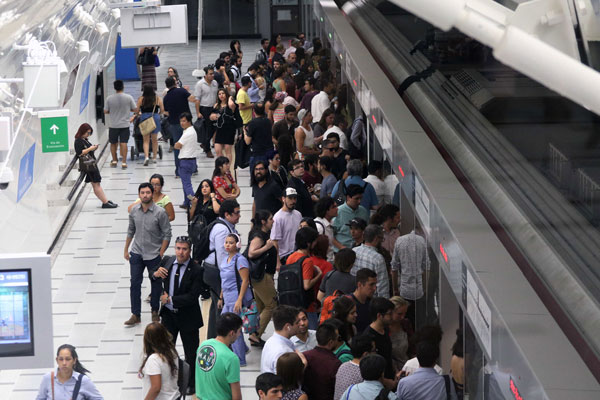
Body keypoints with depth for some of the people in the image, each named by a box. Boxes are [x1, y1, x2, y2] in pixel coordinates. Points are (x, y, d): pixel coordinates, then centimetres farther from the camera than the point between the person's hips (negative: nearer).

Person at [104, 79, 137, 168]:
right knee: (123, 143, 1)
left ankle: (114, 161, 24)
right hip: (125, 124, 0)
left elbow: (105, 111, -2)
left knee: (113, 143, 15)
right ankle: (124, 162, -4)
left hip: (113, 125, 0)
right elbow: (135, 110, -3)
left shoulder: (109, 98, -8)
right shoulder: (128, 97, -9)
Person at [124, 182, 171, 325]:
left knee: (155, 283, 10)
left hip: (154, 254, -3)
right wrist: (126, 249, 12)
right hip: (137, 253, 3)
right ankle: (135, 315, 6)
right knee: (135, 283, 0)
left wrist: (161, 253, -11)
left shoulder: (160, 212, -15)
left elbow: (167, 234, -9)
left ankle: (155, 311, 29)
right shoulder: (134, 210, -2)